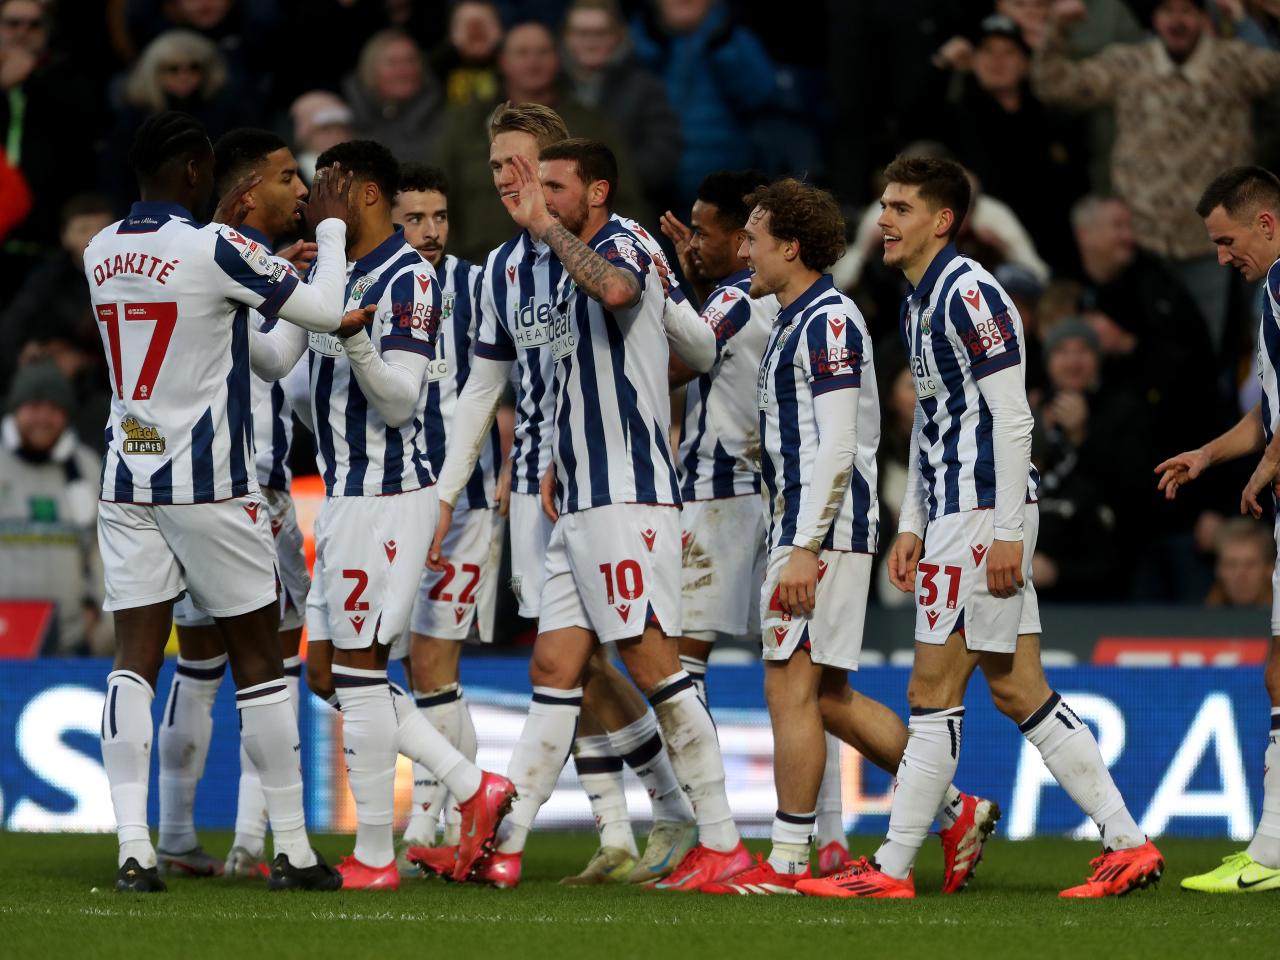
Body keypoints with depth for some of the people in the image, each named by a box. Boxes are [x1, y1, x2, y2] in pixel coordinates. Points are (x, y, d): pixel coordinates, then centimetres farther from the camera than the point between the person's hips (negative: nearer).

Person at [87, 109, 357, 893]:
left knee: (137, 659, 1)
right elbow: (326, 312, -8)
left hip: (128, 480, 5)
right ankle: (293, 850, 10)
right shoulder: (215, 250, -14)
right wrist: (330, 230, 7)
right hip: (210, 480, -5)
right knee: (259, 657, 5)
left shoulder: (100, 254, 6)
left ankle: (134, 848, -11)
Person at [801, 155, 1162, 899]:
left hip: (983, 512, -10)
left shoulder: (970, 295, -13)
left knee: (934, 691, -6)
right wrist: (913, 524, 21)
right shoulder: (922, 303, 18)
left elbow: (1012, 418, -17)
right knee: (1019, 690, 8)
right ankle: (1127, 844, 7)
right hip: (954, 511, 10)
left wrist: (1007, 530, -20)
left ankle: (893, 868, -3)